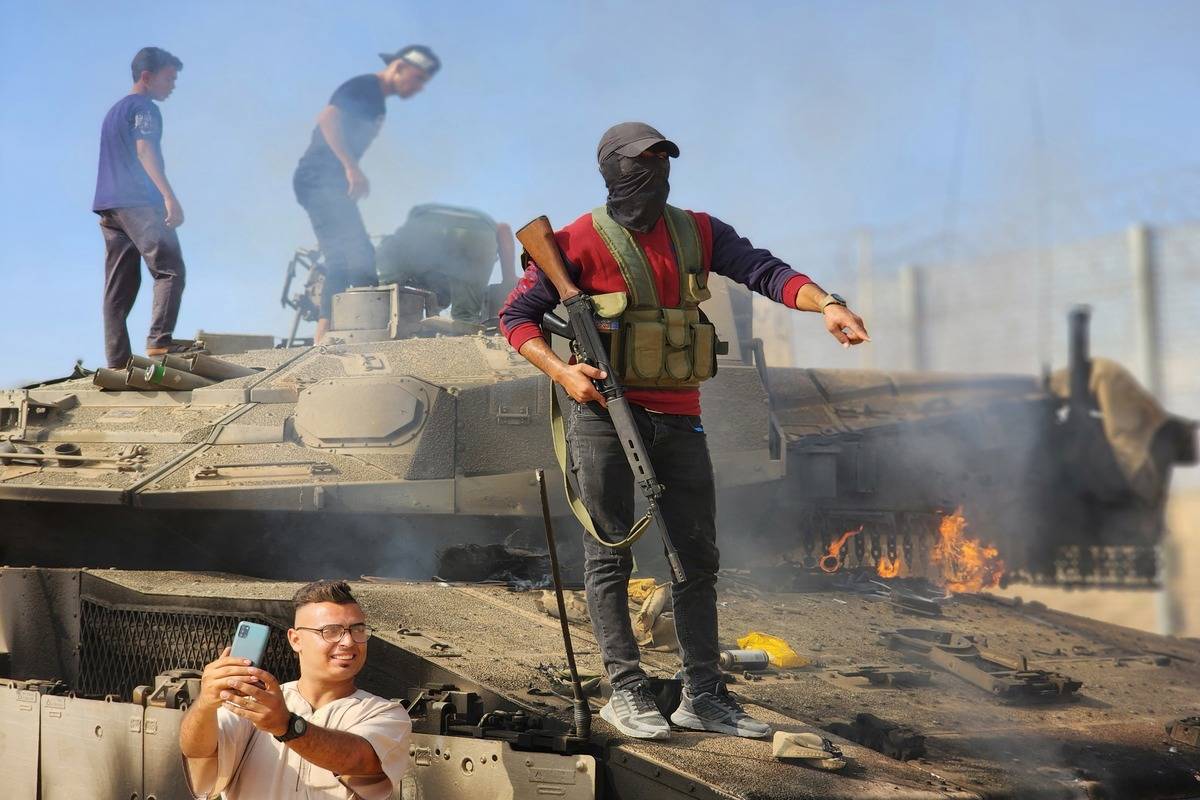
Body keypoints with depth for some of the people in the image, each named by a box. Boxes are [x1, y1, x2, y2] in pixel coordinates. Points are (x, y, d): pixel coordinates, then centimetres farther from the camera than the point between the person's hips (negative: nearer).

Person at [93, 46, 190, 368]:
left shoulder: (115, 110, 26)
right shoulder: (144, 108, -2)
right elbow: (145, 152, -16)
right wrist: (169, 196, -25)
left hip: (109, 205, 9)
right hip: (139, 202, -9)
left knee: (120, 287, 4)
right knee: (169, 269, -12)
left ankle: (117, 362, -1)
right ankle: (159, 340, -26)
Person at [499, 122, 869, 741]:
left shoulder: (697, 232, 9)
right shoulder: (584, 241, -4)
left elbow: (763, 270, -5)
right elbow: (515, 317, -2)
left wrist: (825, 304, -23)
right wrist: (562, 372, -18)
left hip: (679, 419, 5)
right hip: (606, 413, -5)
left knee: (697, 556, 6)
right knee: (610, 553, -2)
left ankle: (703, 696, 12)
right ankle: (626, 692, 2)